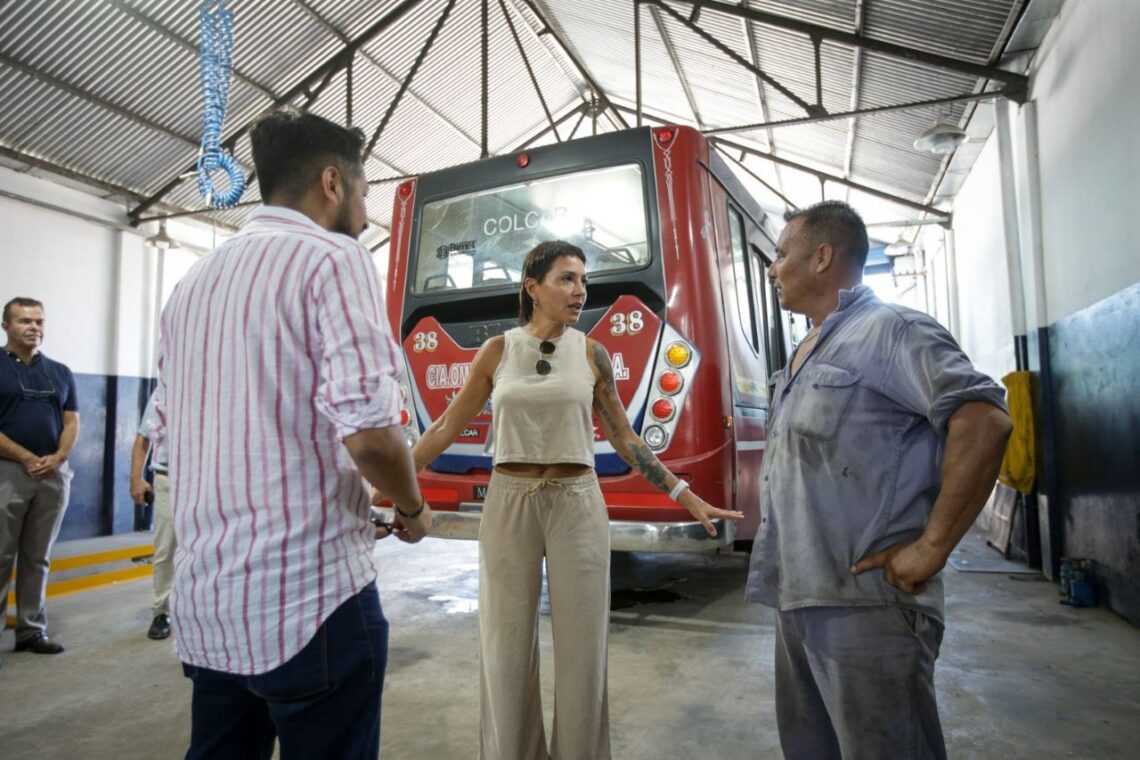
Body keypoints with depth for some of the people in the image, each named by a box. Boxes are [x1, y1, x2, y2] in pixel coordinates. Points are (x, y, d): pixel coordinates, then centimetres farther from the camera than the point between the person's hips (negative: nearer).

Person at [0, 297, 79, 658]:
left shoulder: (61, 373, 12)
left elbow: (72, 422, 9)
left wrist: (58, 457, -8)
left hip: (54, 474, 4)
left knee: (38, 559, 10)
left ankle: (33, 630, 17)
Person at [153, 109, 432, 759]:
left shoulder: (193, 281, 13)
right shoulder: (332, 257, -10)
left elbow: (169, 433, 19)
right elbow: (368, 431, -23)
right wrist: (413, 510, -3)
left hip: (203, 600, 8)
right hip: (308, 596, -7)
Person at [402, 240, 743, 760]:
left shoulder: (591, 354, 2)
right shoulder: (498, 351, 2)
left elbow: (623, 438, 7)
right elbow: (448, 427, 5)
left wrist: (686, 496, 5)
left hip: (577, 506, 0)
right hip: (509, 504, 0)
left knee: (581, 645, 7)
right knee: (507, 645, 9)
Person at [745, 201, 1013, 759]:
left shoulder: (890, 330, -10)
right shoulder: (806, 352, 17)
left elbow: (984, 420, -23)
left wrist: (931, 549, -22)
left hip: (866, 602, -9)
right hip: (797, 597, 9)